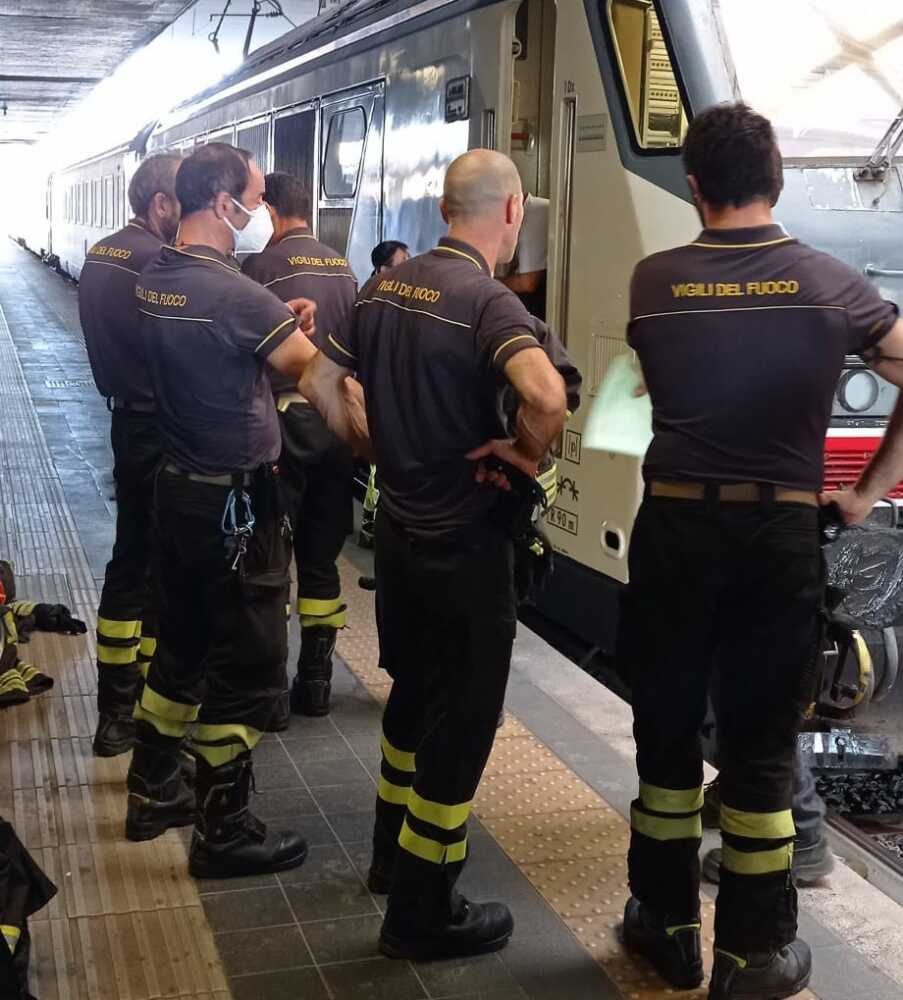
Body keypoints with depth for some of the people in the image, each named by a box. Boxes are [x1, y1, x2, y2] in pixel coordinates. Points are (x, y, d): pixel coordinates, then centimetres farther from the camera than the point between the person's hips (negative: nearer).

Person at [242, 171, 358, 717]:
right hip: (337, 420, 6)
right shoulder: (344, 269, 10)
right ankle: (315, 678, 17)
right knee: (322, 557, 12)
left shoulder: (262, 266, -9)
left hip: (283, 419, -5)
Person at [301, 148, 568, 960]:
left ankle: (392, 850, 40)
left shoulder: (385, 286, 3)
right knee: (464, 713, 5)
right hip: (464, 538, -7)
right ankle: (422, 913, 14)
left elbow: (318, 383, 10)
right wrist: (526, 454, -19)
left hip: (397, 523, 8)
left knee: (414, 688, 24)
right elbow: (546, 395, -39)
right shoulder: (488, 300, -20)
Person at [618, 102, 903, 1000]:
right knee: (760, 741, 8)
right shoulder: (831, 285, -2)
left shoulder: (652, 281, -4)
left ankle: (667, 923, 25)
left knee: (665, 728, 13)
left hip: (674, 528, 0)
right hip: (779, 533, 0)